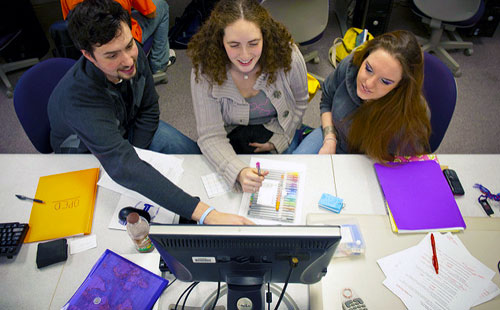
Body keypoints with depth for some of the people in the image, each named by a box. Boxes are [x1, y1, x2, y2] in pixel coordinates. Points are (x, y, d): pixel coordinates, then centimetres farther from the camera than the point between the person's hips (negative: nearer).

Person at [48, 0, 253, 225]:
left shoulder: (133, 55, -25)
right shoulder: (77, 97, -43)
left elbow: (148, 111, -7)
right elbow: (122, 167, -53)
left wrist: (132, 159, -14)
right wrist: (206, 214, -61)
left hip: (129, 129, 5)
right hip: (87, 153, -4)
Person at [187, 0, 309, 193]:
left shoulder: (288, 57, -25)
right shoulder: (204, 71, -28)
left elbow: (300, 102, -3)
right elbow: (211, 136, -28)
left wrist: (279, 140, -9)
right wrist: (239, 172, -46)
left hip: (278, 131, 1)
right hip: (232, 134, 0)